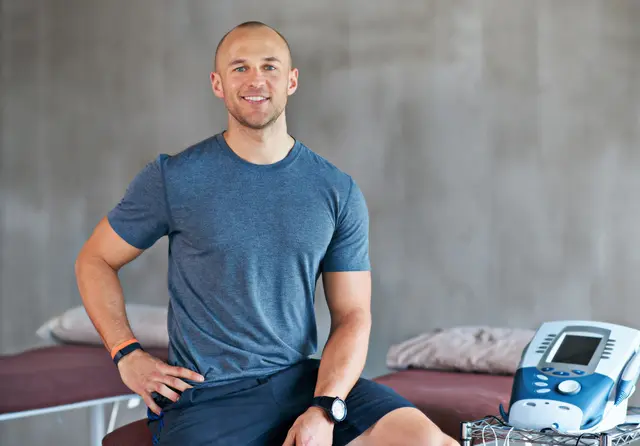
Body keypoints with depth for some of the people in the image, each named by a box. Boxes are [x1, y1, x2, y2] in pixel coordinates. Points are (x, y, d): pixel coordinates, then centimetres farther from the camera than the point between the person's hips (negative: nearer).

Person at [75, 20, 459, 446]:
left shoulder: (338, 192, 5)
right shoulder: (173, 179, 0)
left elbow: (352, 315, 4)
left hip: (302, 379, 3)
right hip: (208, 396, -3)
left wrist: (324, 410, -12)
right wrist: (128, 355, -1)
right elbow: (94, 260, 11)